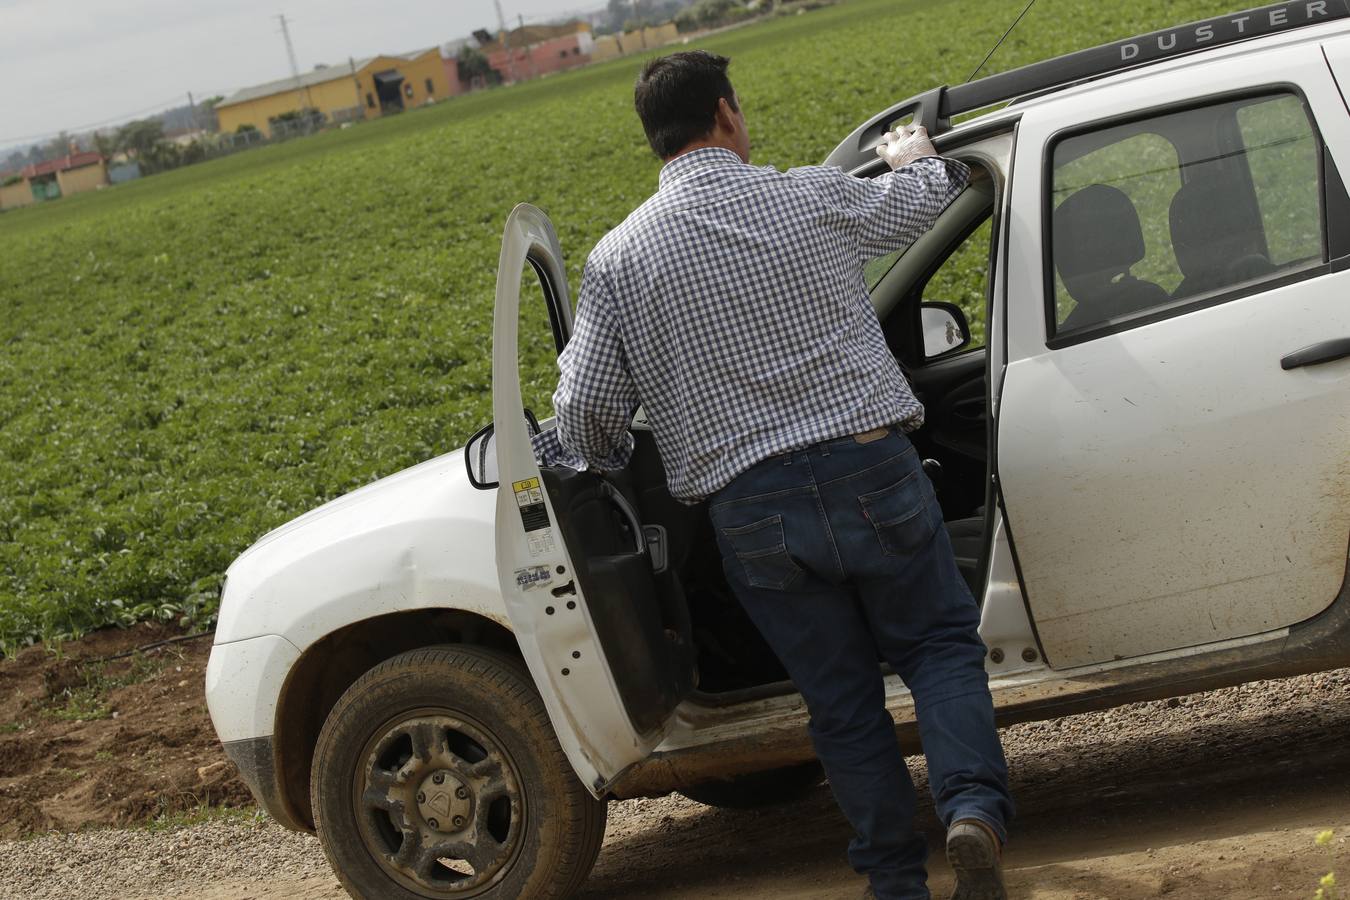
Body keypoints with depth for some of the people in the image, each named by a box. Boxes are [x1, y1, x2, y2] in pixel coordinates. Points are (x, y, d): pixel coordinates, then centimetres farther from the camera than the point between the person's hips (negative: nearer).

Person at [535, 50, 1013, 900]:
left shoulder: (618, 258, 1)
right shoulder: (814, 196, 1)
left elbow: (584, 411, -2)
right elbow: (921, 201, 22)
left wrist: (610, 458, 22)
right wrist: (918, 157, 45)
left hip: (754, 511, 1)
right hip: (874, 470, -1)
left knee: (843, 701, 14)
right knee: (938, 643, 15)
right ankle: (973, 807, -7)